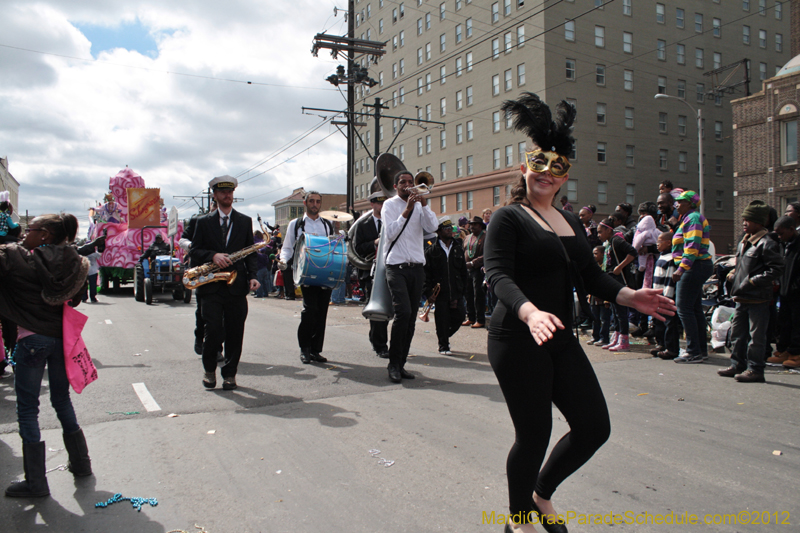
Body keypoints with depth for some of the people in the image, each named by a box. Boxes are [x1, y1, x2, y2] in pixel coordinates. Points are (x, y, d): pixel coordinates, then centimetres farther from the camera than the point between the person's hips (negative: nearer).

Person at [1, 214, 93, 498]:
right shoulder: (73, 263, 0)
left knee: (27, 409, 6)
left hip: (32, 339, -5)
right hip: (61, 337, 5)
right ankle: (80, 462, 29)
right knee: (62, 400, 20)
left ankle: (36, 482, 12)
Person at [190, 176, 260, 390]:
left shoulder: (245, 221, 13)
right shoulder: (204, 222, 10)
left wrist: (252, 276, -4)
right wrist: (213, 256, -14)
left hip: (237, 285, 1)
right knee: (214, 329, -8)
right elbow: (194, 250, 6)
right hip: (211, 286, -1)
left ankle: (229, 373, 16)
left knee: (235, 332, 2)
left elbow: (250, 252, 11)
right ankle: (209, 369, 16)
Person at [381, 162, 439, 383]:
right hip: (397, 266, -5)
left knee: (411, 317, 4)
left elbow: (432, 227, -2)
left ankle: (401, 364, 12)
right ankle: (393, 364, -7)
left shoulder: (419, 205, 14)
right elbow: (391, 233, -11)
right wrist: (407, 211, -16)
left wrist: (424, 205, -11)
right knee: (403, 312, -19)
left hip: (417, 267, 5)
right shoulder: (390, 204, 3)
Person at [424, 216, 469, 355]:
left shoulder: (458, 249, 12)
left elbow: (463, 271, 14)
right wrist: (428, 292, -10)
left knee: (459, 316, 1)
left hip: (456, 292, 4)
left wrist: (463, 288, 6)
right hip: (440, 292, -4)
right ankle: (443, 346, 16)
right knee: (442, 320, -1)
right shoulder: (432, 251, -1)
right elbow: (426, 273, -3)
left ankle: (445, 336, 28)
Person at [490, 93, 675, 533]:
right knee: (534, 436, 0)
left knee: (594, 427, 8)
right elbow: (498, 274, -20)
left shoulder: (570, 222, 15)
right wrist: (530, 312, -38)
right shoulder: (508, 218, -7)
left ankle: (542, 492, 34)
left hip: (560, 340, 7)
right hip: (517, 341, -7)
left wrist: (629, 296, -4)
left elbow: (591, 276, 14)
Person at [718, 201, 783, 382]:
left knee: (756, 335, -1)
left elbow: (776, 270, -17)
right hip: (742, 298, 9)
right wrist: (734, 274, 11)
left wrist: (752, 281, -19)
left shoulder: (767, 244, -13)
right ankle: (738, 365, 24)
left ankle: (755, 369, 7)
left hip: (758, 299, -9)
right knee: (737, 332, 14)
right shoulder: (744, 242, 14)